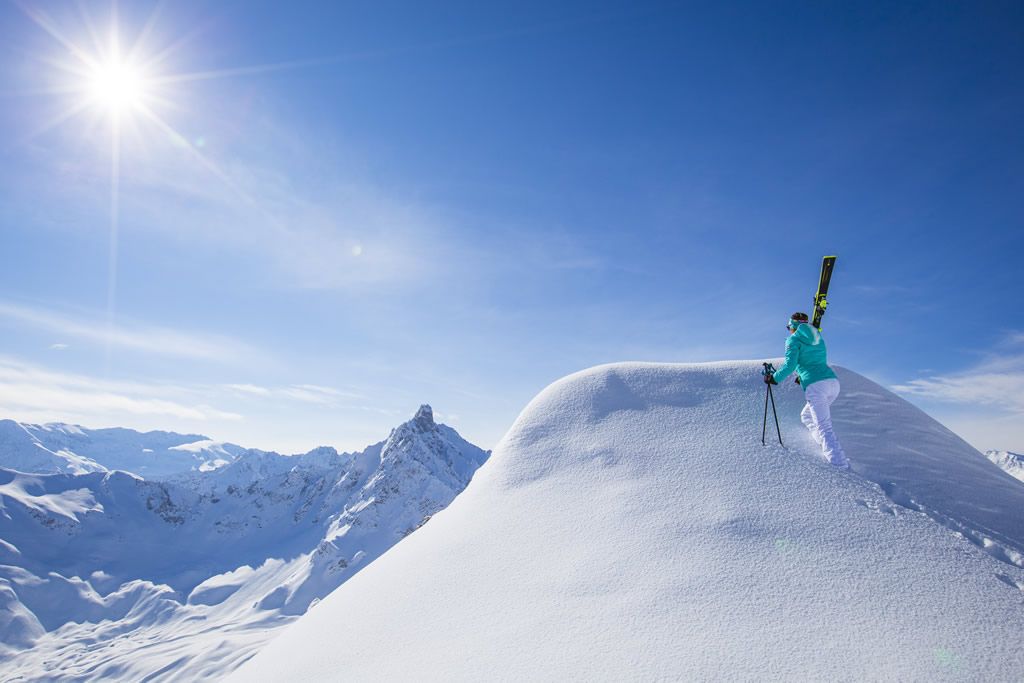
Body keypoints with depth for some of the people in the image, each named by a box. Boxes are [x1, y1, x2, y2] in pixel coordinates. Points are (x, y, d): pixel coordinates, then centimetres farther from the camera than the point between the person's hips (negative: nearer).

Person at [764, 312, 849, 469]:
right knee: (806, 416, 22)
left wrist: (774, 378, 4)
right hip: (833, 381, 7)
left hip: (815, 386, -7)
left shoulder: (793, 340, 3)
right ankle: (830, 448, 10)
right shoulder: (818, 338, 23)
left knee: (824, 427, -7)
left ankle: (840, 464, -15)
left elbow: (790, 365, -9)